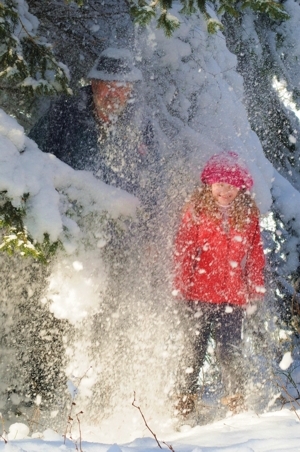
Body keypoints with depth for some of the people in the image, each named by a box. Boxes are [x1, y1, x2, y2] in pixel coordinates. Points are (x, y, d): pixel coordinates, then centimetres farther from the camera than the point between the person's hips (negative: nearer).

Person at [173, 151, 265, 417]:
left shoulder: (249, 213, 6)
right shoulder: (196, 210, -1)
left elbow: (255, 253, 11)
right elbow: (183, 250, 0)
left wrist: (256, 290, 8)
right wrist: (181, 285, -4)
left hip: (233, 295, 1)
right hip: (200, 293, -1)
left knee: (231, 349, 1)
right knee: (196, 346, 5)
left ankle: (235, 399, 13)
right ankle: (186, 398, 16)